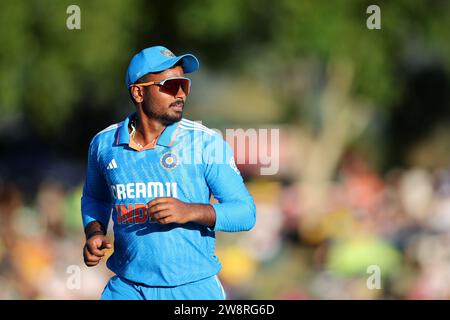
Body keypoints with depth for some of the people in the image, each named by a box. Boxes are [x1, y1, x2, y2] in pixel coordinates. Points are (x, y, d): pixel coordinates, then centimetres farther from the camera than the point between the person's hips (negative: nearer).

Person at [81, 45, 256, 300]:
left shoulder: (207, 143, -6)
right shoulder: (104, 143, 3)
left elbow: (245, 212, -7)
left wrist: (190, 211, -22)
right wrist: (94, 233, 2)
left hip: (194, 288, -2)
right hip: (127, 287, 2)